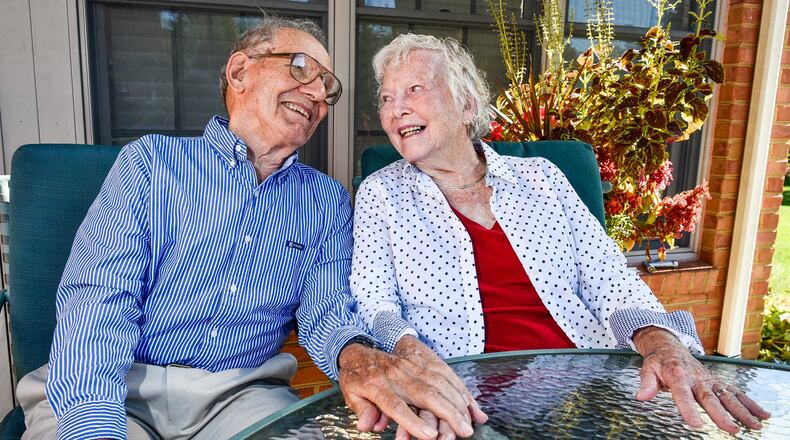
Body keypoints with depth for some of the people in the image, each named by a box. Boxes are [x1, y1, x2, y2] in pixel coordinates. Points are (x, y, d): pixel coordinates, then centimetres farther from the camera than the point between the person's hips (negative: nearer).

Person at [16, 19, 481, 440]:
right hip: (120, 388, -1)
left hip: (244, 392, 2)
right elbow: (99, 296, -9)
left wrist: (356, 355, -28)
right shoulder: (152, 161, 0)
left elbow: (326, 306, -2)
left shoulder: (328, 202, 8)